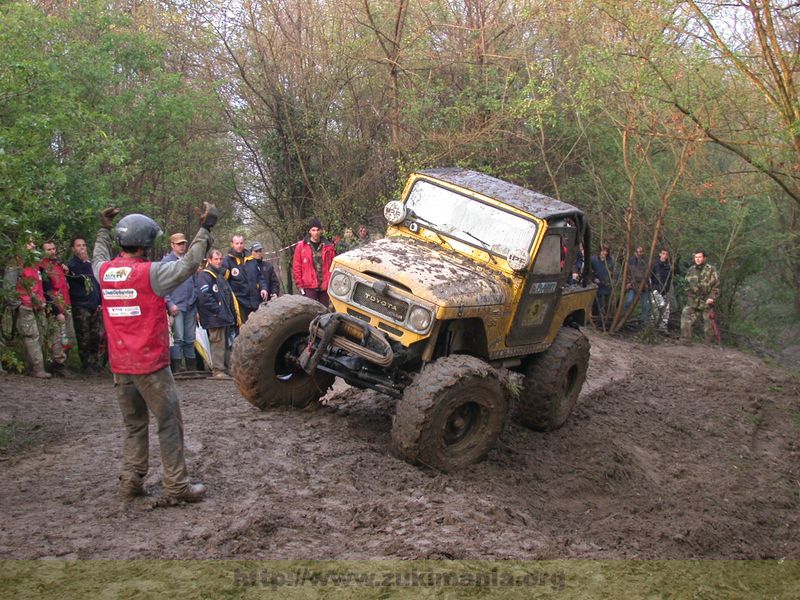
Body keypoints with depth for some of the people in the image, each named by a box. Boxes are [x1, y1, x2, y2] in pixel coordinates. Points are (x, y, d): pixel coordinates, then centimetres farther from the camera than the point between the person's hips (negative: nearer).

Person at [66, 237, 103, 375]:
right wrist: (83, 261, -23)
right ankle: (87, 365, 2)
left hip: (95, 306, 5)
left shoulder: (91, 263, 16)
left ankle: (95, 363, 16)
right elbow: (80, 277, -18)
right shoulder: (71, 264, -1)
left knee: (96, 337, 7)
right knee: (84, 339, -4)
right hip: (80, 307, -5)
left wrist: (100, 302, 12)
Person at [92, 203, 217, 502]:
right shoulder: (149, 273, -16)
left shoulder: (105, 272, 3)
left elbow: (98, 259, 26)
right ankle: (177, 485, 6)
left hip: (120, 365, 6)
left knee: (134, 425, 18)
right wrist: (205, 228, -10)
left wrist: (104, 229, 37)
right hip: (150, 364, -6)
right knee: (169, 424, 3)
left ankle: (131, 481, 20)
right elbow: (187, 264, -17)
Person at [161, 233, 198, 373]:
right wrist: (170, 304, -13)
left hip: (191, 306, 5)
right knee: (178, 338, -8)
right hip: (176, 306, -5)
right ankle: (177, 367, -4)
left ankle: (191, 367, 16)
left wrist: (195, 300, 13)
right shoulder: (166, 261, -1)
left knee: (190, 339, 9)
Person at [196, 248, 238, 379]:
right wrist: (217, 309, -19)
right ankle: (217, 371, -9)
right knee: (218, 343, -10)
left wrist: (233, 313, 17)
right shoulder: (204, 275, -7)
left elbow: (230, 295, 28)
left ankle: (224, 368, 18)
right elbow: (204, 295, -20)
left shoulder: (221, 275, 23)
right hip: (215, 318, -9)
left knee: (224, 343, 12)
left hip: (226, 317, 9)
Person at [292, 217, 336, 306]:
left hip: (325, 287, 3)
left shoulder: (328, 247, 7)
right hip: (309, 287, -3)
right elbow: (296, 268, 2)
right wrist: (300, 285, -3)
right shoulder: (301, 246, 1)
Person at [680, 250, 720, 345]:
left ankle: (709, 343, 15)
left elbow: (716, 285, -8)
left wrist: (712, 297, -16)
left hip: (706, 301, -4)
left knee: (708, 323, 4)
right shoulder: (690, 270, 10)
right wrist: (689, 296, 14)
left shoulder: (710, 270, -6)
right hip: (693, 301, 4)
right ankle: (685, 340, -3)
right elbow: (687, 285, 20)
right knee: (686, 319, -8)